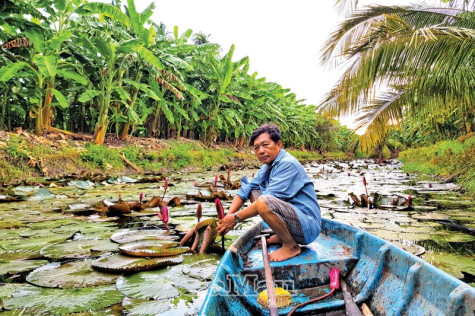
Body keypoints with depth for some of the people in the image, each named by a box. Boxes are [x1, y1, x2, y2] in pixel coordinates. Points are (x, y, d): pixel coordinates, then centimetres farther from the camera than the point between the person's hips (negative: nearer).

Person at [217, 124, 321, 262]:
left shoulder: (288, 164, -19)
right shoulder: (267, 168, 10)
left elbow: (265, 202, -26)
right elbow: (245, 191, 9)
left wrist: (236, 218, -18)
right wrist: (228, 217, -5)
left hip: (308, 226, -9)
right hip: (293, 219, 10)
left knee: (263, 201, -33)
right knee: (254, 191, 13)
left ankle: (291, 246, -10)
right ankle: (281, 236, 14)